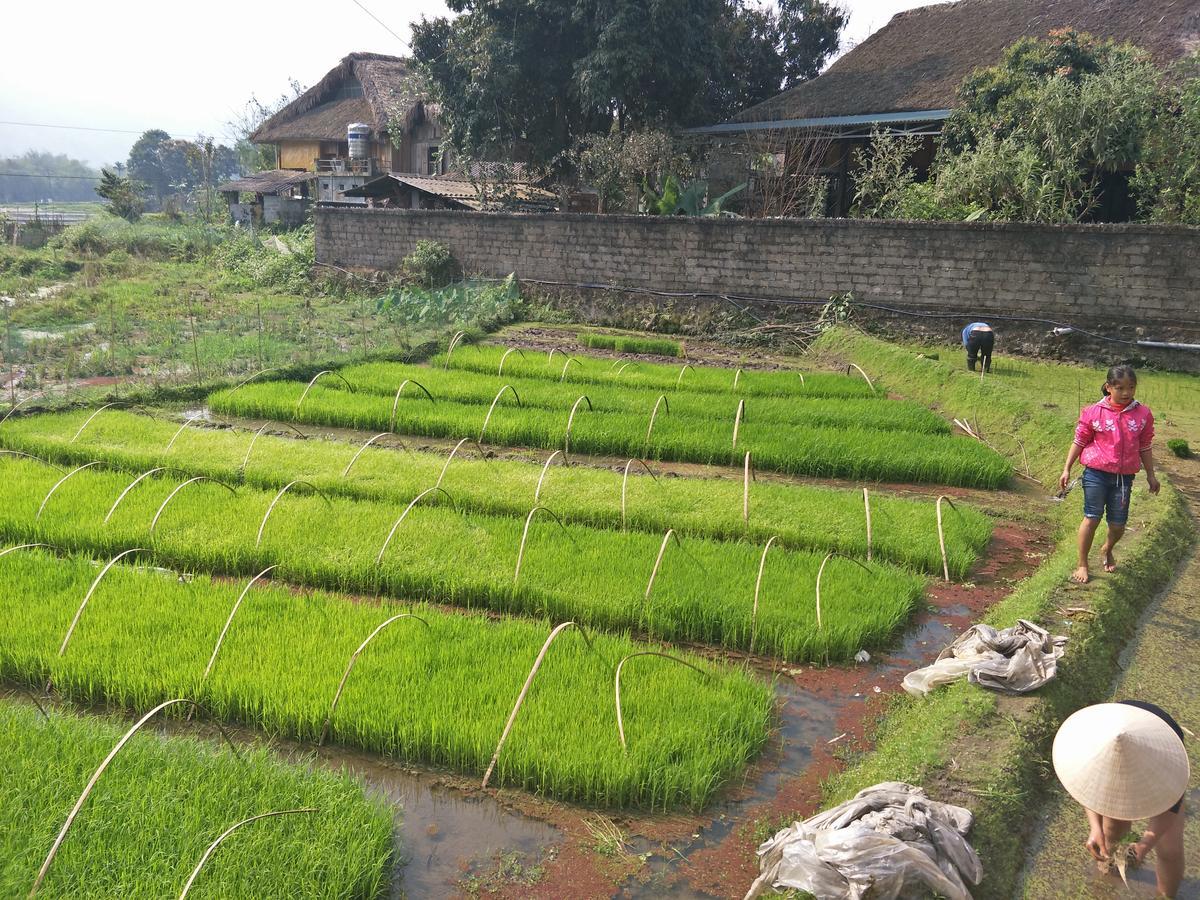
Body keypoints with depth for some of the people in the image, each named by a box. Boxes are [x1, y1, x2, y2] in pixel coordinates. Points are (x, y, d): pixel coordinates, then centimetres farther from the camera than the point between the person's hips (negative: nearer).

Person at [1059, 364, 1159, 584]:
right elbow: (1079, 442, 1)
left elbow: (1145, 447, 9)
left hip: (1124, 476, 2)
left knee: (1118, 524, 8)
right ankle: (1082, 565, 11)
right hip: (1096, 473, -2)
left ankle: (1107, 550, 41)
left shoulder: (1143, 414, 0)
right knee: (1092, 518, -1)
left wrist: (1150, 475, 13)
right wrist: (1067, 470, 1)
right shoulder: (1094, 412, -6)